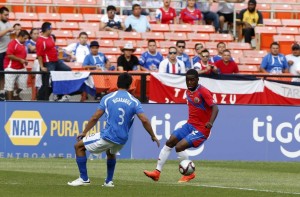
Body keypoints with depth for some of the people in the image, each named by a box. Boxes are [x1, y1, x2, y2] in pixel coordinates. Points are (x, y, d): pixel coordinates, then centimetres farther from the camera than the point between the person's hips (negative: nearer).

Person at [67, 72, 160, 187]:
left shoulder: (107, 98, -1)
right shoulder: (134, 102, 2)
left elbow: (95, 118, -1)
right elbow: (144, 120, -6)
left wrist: (84, 132, 10)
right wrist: (153, 136, 5)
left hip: (107, 137, -4)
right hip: (122, 140, 4)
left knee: (79, 146, 13)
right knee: (111, 153, 39)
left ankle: (84, 179, 8)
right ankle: (109, 181, 33)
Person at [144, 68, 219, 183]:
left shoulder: (203, 92, -17)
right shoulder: (188, 92, 8)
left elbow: (215, 108, -25)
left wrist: (210, 122, -40)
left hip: (201, 129, -8)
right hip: (189, 125, 8)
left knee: (179, 147, -19)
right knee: (169, 143, 1)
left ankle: (189, 174, -1)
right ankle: (157, 172, 7)